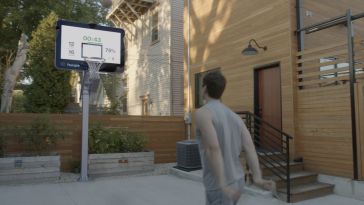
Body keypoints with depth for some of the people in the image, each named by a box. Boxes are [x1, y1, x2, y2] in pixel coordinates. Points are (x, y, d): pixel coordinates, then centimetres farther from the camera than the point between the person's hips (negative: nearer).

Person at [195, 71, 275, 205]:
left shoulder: (202, 113, -16)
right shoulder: (235, 116, 8)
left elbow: (213, 148, -32)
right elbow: (250, 147, -7)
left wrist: (222, 184, -35)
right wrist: (258, 180, -18)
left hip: (220, 188, -8)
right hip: (236, 183, 8)